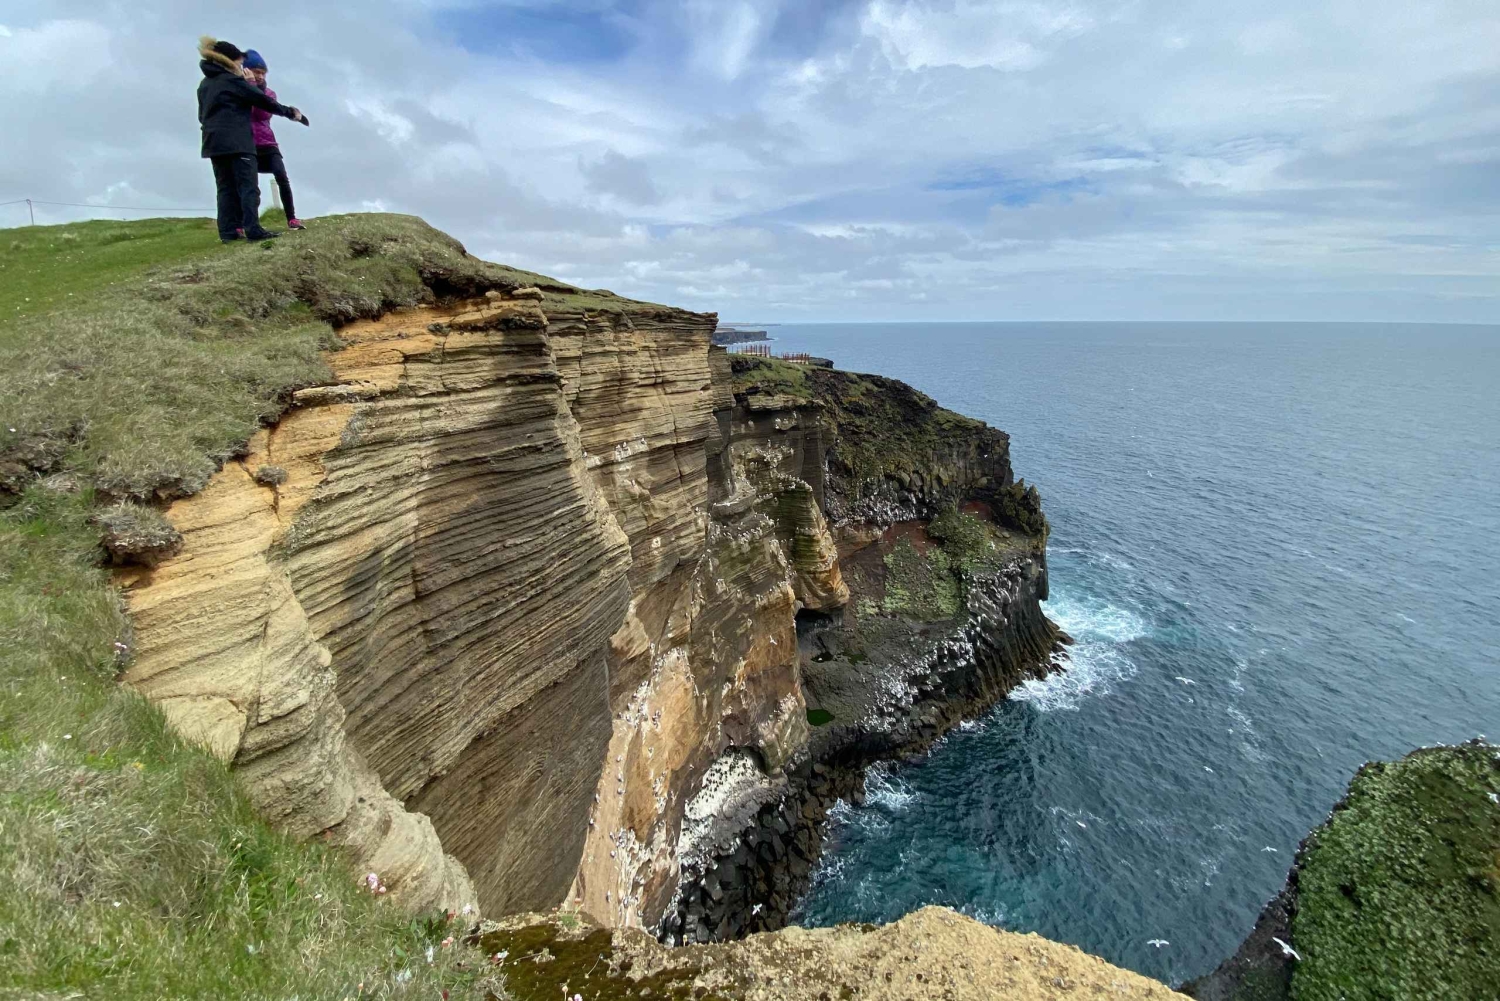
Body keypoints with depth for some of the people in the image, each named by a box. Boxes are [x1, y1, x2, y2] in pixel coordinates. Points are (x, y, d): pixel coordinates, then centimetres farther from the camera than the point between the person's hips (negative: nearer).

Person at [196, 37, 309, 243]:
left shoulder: (204, 84, 20)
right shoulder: (232, 80, -4)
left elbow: (202, 115, 22)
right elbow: (261, 100, -3)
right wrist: (289, 112, 5)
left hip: (214, 142, 7)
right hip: (237, 142, -7)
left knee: (226, 188, 6)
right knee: (248, 186, -10)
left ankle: (228, 231, 0)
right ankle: (253, 230, -20)